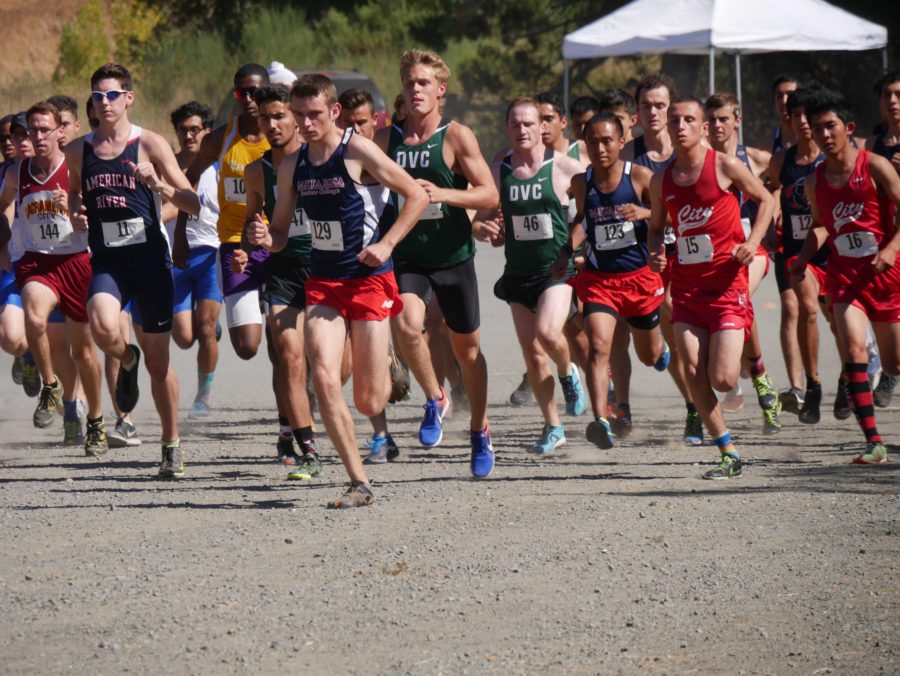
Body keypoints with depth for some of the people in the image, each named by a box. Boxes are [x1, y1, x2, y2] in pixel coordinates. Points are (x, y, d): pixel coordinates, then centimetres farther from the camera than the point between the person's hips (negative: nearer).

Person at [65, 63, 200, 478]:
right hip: (106, 261, 2)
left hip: (150, 257, -2)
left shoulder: (150, 145, -1)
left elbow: (193, 205, -2)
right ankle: (127, 361, 9)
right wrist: (75, 214, 6)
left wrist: (159, 185, -21)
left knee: (158, 358, 4)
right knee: (103, 327, -29)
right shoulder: (78, 151, 8)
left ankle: (172, 445, 21)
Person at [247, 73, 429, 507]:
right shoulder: (292, 166, 6)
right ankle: (359, 484, -9)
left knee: (368, 403, -1)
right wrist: (265, 239, -9)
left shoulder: (358, 152, -11)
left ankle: (389, 372, 39)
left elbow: (417, 196, -7)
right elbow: (281, 231, 14)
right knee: (324, 378, -17)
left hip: (368, 280, -4)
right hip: (322, 282, 4)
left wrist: (386, 244, -16)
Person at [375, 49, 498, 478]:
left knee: (466, 347, 11)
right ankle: (434, 401, -1)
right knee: (406, 326, -26)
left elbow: (490, 195, -10)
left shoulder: (456, 137, -7)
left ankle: (480, 431, 30)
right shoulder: (386, 139, 1)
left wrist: (442, 193, -25)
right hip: (407, 258, 1)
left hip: (454, 258, -1)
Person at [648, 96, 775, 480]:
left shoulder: (724, 166, -5)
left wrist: (753, 241, -10)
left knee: (722, 380, -11)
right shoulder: (661, 180, 7)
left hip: (726, 283, -4)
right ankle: (729, 456, 4)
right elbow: (656, 227, 21)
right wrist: (655, 253, -1)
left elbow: (765, 200, 5)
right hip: (685, 285, 4)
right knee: (694, 374, -6)